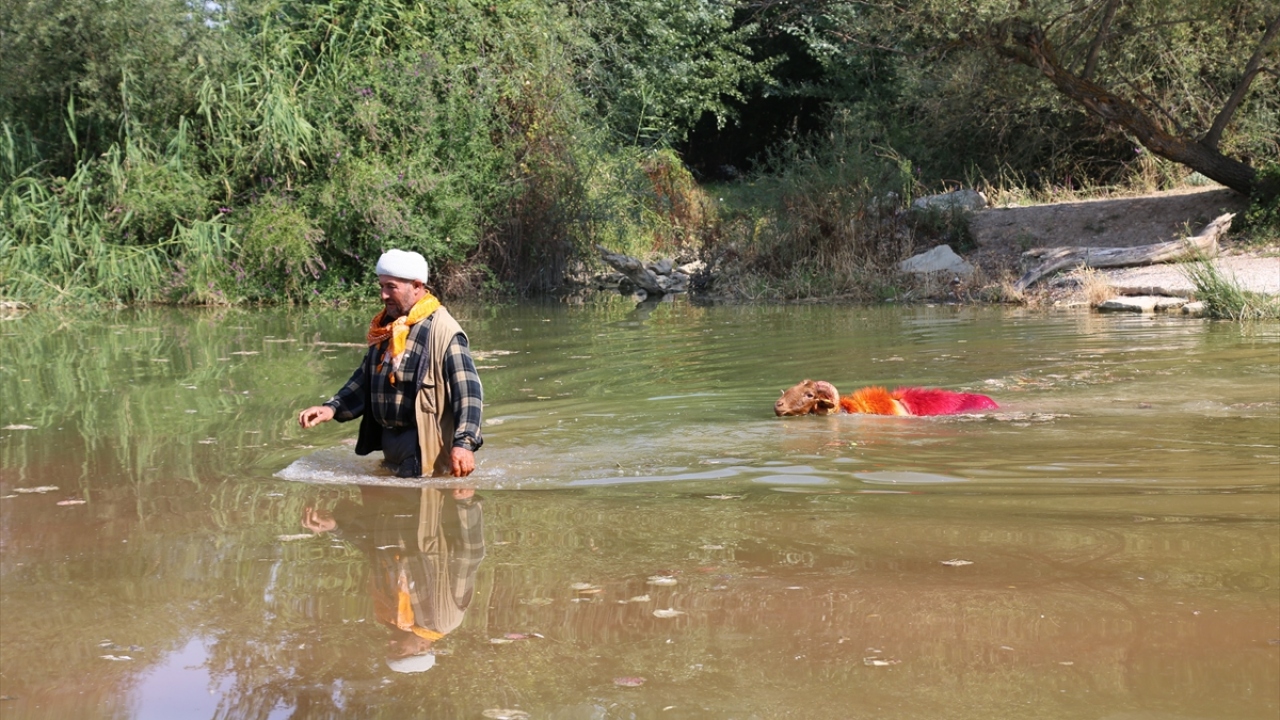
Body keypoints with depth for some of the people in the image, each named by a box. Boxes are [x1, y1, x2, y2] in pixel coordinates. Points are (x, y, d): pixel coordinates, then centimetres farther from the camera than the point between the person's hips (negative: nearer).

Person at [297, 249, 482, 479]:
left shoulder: (443, 331, -15)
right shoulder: (385, 329, 12)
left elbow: (468, 391, -20)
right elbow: (366, 379, 21)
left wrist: (464, 444, -29)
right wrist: (332, 408, 6)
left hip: (424, 450, -8)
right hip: (389, 444, 9)